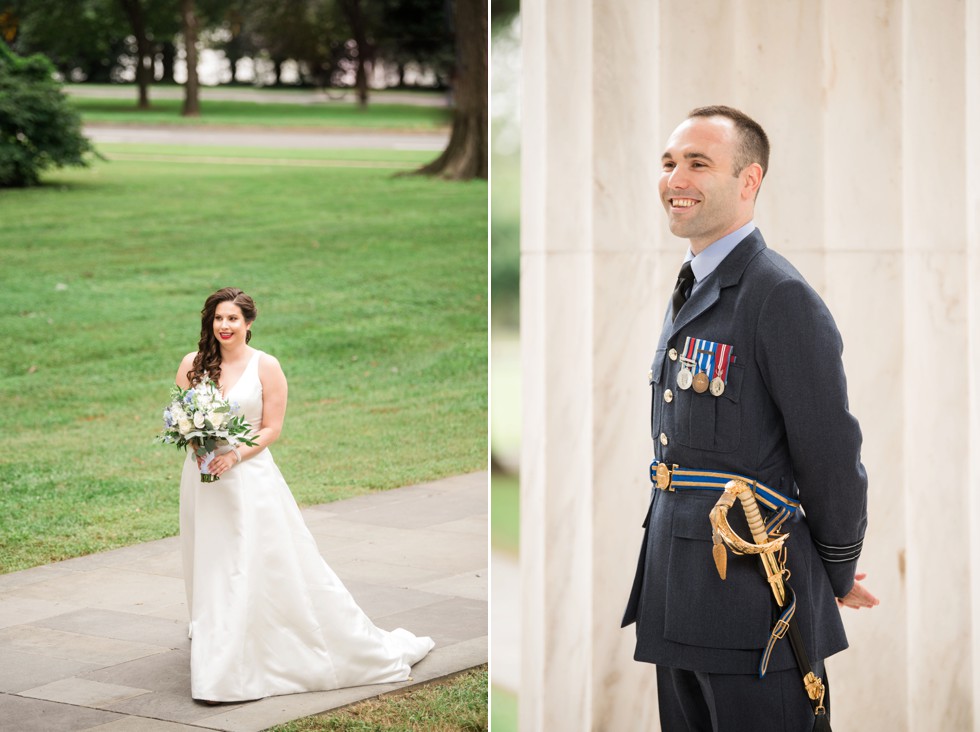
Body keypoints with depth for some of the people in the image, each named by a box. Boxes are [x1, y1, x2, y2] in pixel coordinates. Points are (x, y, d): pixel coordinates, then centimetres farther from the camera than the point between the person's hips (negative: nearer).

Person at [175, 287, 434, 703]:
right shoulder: (193, 364, 4)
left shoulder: (265, 367, -4)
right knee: (211, 572, 9)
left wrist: (235, 455, -18)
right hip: (203, 478, 3)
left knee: (278, 568, -3)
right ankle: (222, 666, 22)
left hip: (250, 477, -3)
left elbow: (272, 428, -4)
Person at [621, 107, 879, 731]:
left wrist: (838, 575, -2)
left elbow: (833, 460, -14)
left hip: (754, 606, -9)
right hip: (678, 605, 9)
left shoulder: (783, 297, -15)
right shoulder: (689, 295, 15)